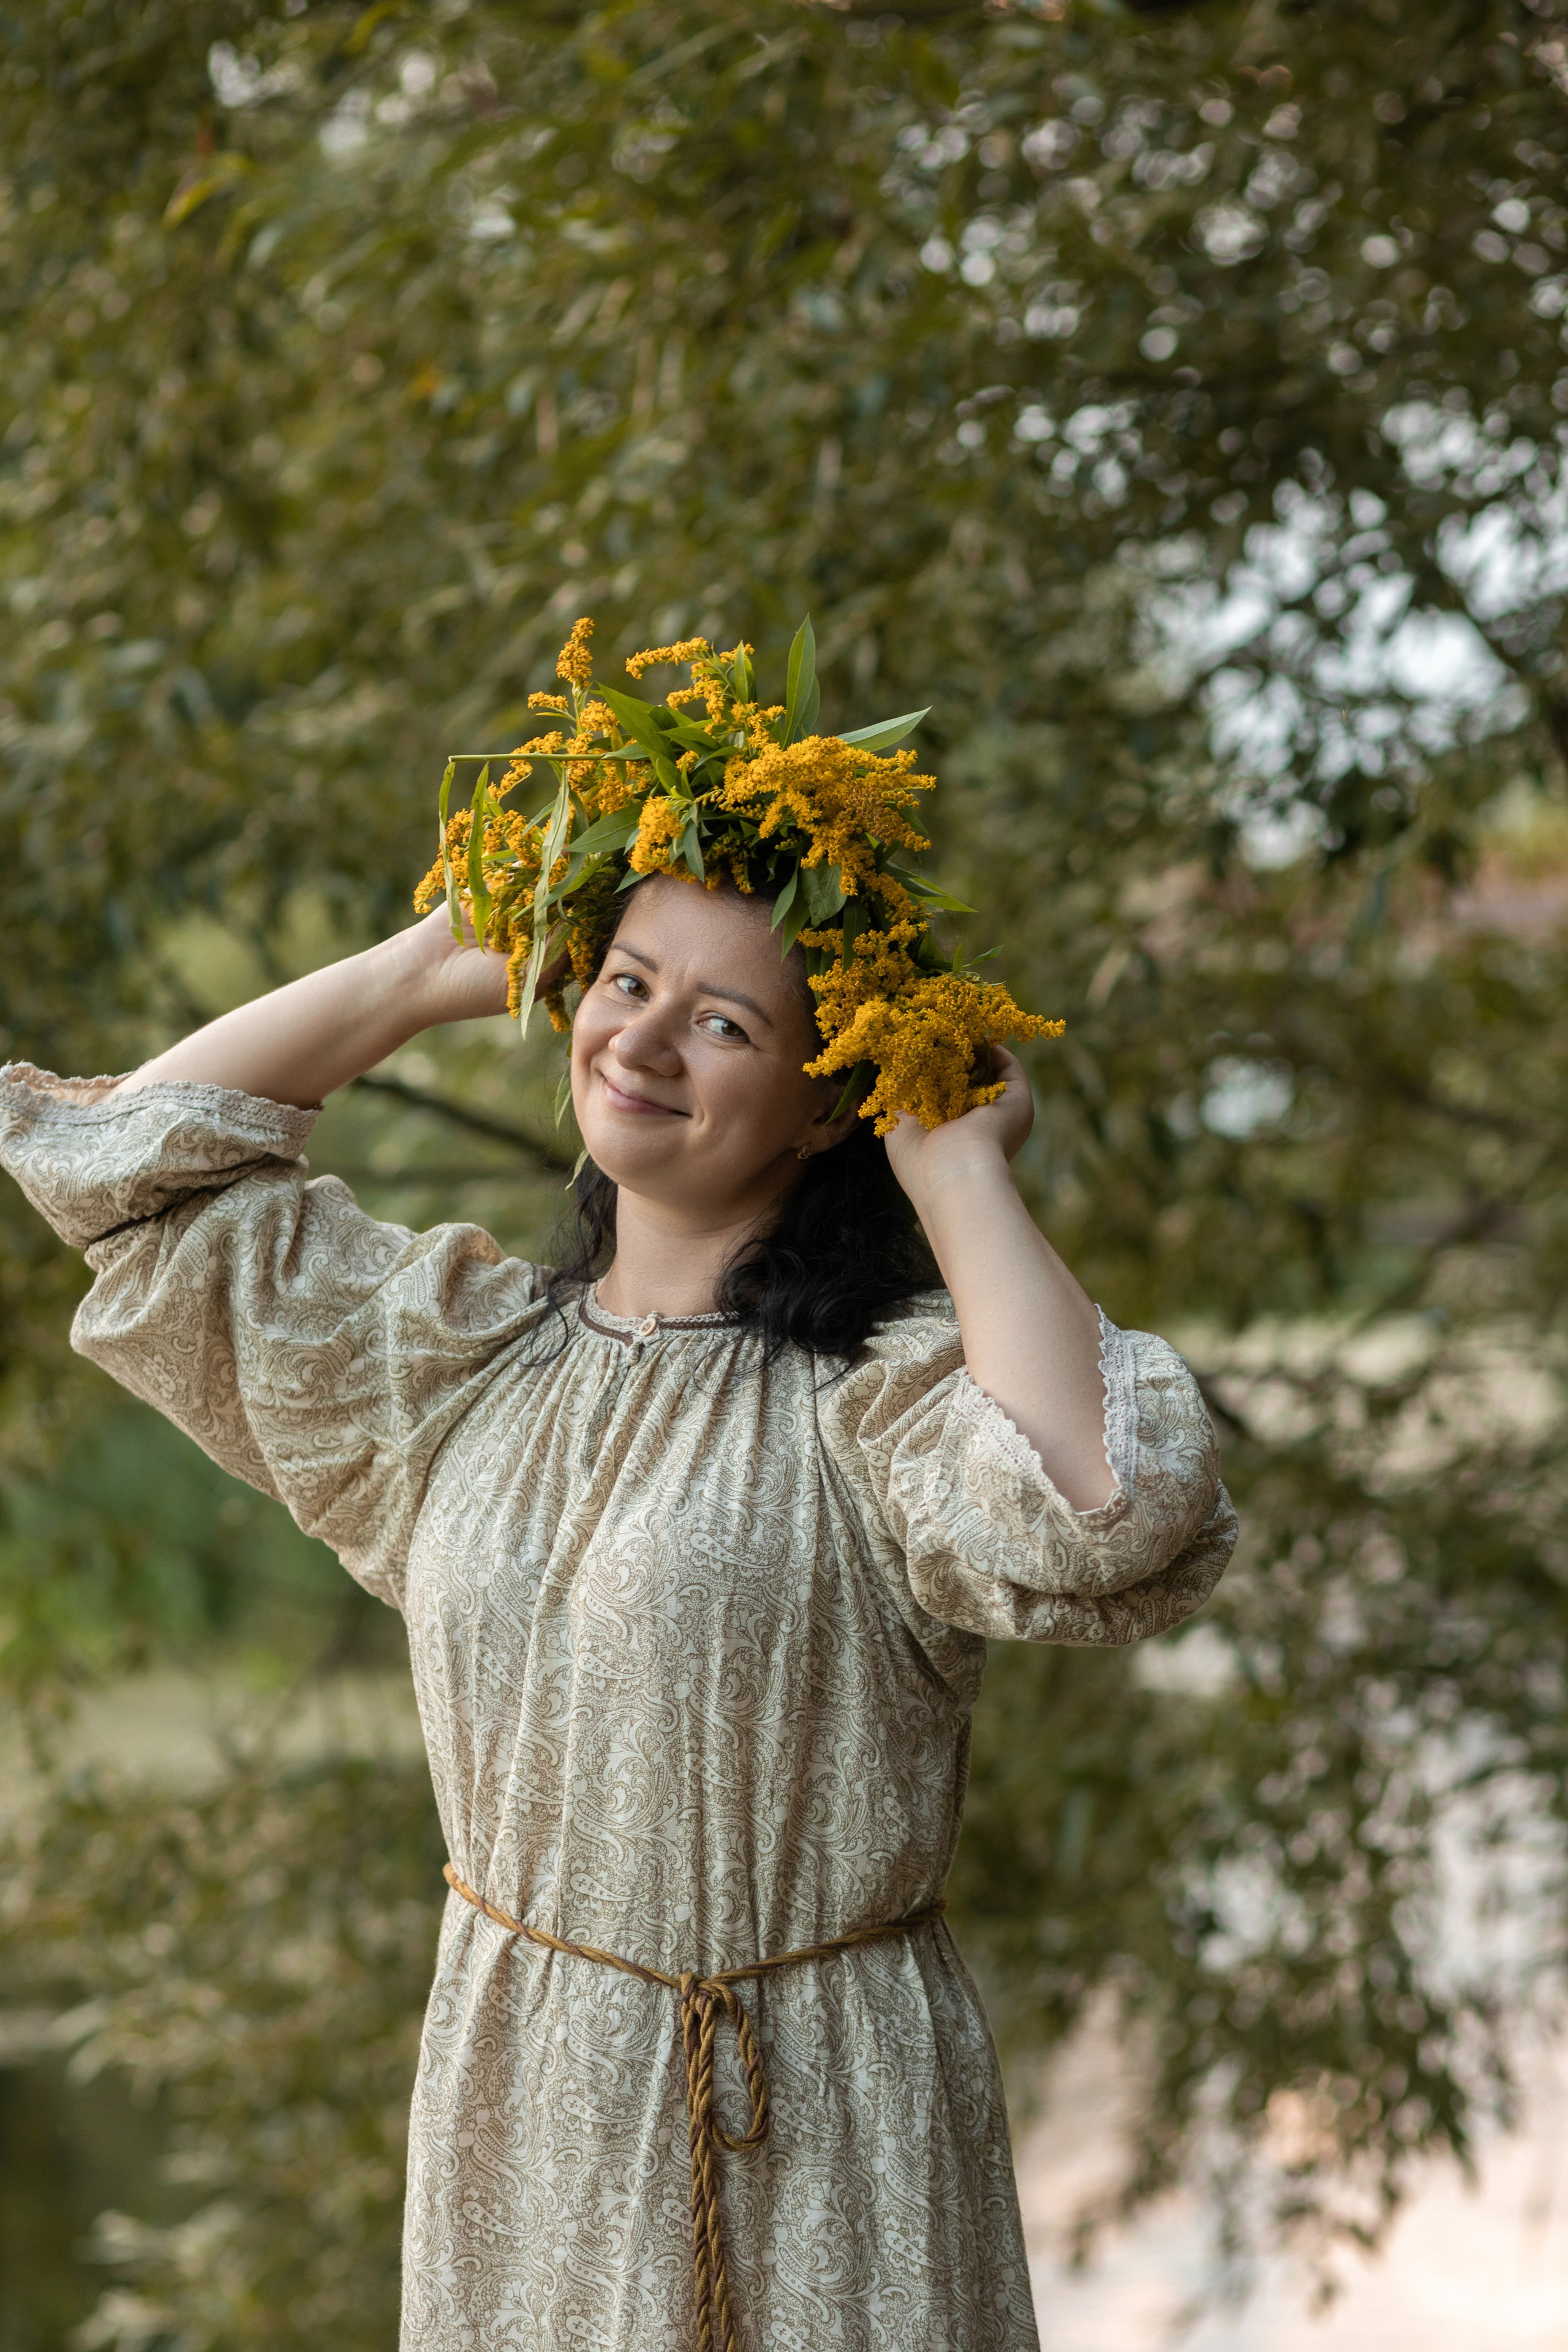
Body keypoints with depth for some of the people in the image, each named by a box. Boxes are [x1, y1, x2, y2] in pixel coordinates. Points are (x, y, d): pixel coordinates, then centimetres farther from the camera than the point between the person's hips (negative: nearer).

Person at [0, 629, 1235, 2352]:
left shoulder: (876, 1398, -12)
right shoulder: (458, 1354, 5)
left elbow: (1092, 1511, -34)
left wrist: (959, 1175, -21)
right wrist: (443, 968, 5)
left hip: (818, 2138, -4)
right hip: (513, 2095, 5)